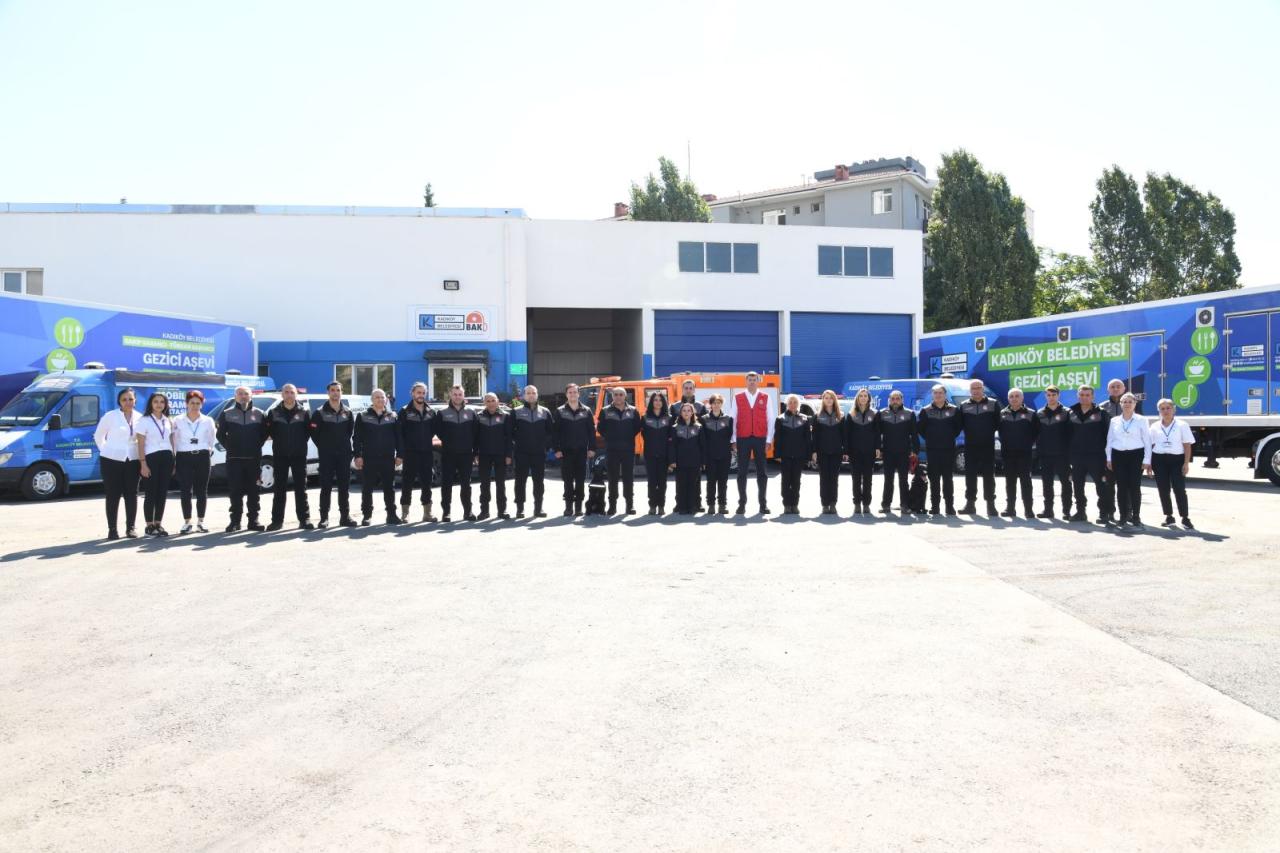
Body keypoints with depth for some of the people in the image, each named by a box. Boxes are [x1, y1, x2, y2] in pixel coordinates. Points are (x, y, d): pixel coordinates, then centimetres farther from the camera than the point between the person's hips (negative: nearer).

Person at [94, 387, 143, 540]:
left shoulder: (139, 418, 5)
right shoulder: (110, 416, -3)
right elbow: (98, 436, 6)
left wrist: (140, 455, 2)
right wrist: (107, 451, 2)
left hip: (132, 460, 3)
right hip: (112, 460, -3)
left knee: (131, 494, 5)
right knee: (113, 495, 1)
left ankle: (130, 527, 12)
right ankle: (112, 529, 7)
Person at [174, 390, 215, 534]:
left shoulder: (208, 421, 6)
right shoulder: (179, 421, 4)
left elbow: (211, 441, 11)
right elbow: (174, 441, 4)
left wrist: (208, 452, 4)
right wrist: (174, 462, 0)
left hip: (202, 457, 1)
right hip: (184, 458, -1)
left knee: (202, 491, 3)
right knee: (186, 491, -2)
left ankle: (200, 522, 11)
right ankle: (187, 522, 5)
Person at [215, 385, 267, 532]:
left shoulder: (258, 414, 7)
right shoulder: (227, 414, 5)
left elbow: (264, 433, 11)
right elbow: (220, 434, 7)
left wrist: (257, 446, 2)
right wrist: (230, 447, 0)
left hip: (254, 459, 1)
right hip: (234, 459, -1)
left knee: (253, 491, 5)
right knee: (235, 491, 0)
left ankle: (253, 520, 10)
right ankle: (235, 521, 5)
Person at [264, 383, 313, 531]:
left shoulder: (304, 412, 2)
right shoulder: (273, 412, 3)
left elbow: (309, 430, 4)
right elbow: (269, 430, 6)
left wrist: (301, 443, -1)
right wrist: (279, 443, 3)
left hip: (299, 455, -1)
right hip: (280, 455, 1)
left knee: (301, 488, 2)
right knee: (279, 488, 4)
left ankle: (304, 519, 4)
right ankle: (277, 520, 8)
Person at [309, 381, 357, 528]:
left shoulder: (348, 413, 9)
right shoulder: (320, 413, -2)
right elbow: (314, 433, -2)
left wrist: (344, 446, 9)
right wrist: (323, 447, 0)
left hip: (344, 455, 3)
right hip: (326, 456, -3)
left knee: (344, 487, 5)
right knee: (326, 487, -1)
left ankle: (345, 516, 12)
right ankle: (324, 518, 3)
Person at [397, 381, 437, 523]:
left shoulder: (431, 412, 10)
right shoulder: (404, 411, -2)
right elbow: (399, 433, -5)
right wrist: (401, 451, -10)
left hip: (426, 453, 4)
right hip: (410, 453, -4)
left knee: (426, 483, 7)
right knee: (407, 483, 0)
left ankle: (427, 512, 14)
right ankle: (405, 513, 6)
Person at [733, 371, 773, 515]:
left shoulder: (765, 398, 5)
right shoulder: (737, 398, 5)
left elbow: (770, 419, 3)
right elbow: (733, 419, 4)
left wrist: (769, 440, -3)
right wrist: (733, 440, -1)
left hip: (760, 439, 0)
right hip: (743, 439, 0)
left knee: (762, 472, 4)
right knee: (742, 472, 2)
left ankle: (763, 504, 9)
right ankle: (742, 503, 8)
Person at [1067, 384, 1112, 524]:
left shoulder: (1101, 413, -1)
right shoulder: (1071, 414, 10)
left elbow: (1107, 433, -4)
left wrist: (1107, 453, -9)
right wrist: (1068, 451, 6)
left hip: (1096, 455, -4)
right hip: (1077, 455, 4)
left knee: (1101, 485, -2)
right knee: (1077, 485, 9)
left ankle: (1103, 514, 2)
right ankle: (1080, 512, 19)